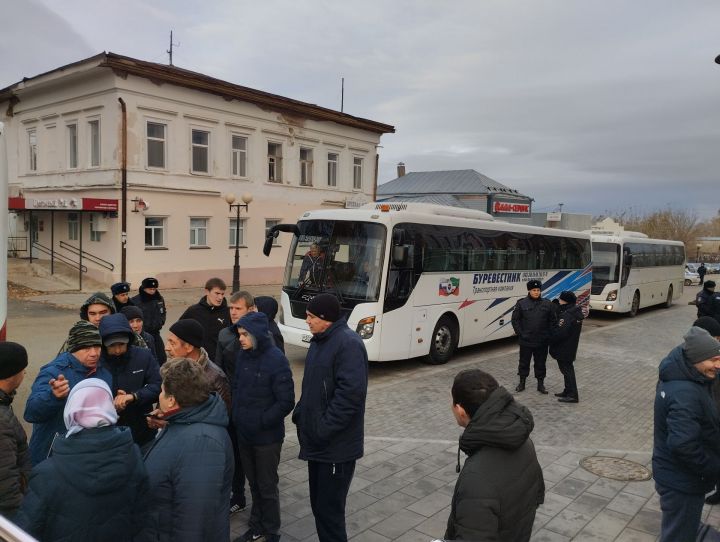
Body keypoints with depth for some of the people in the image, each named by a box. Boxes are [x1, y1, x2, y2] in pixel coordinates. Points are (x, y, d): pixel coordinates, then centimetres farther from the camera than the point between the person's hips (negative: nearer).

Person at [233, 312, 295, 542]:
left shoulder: (277, 359, -20)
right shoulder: (243, 355, -1)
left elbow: (286, 402, -18)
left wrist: (261, 422, -16)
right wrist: (236, 416, 1)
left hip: (267, 436, -6)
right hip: (244, 433, 6)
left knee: (267, 486, 10)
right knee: (253, 483, 21)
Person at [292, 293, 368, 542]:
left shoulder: (349, 344, -20)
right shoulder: (320, 341, 10)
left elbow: (350, 394, -26)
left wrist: (324, 429, -22)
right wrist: (301, 414, 9)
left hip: (336, 445, -9)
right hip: (317, 441, 9)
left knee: (329, 508, 2)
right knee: (319, 503, 19)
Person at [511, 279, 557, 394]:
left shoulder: (547, 304, 1)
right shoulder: (521, 303, -4)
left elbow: (552, 321, 7)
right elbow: (515, 319, -1)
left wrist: (548, 334, -1)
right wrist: (520, 333, -7)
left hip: (542, 341, 1)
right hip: (525, 341, -1)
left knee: (540, 363, 11)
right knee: (524, 362, 11)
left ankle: (540, 383, 24)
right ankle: (522, 382, 26)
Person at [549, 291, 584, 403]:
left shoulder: (567, 315, -26)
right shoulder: (576, 312, 6)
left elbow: (560, 333, -29)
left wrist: (550, 339, -12)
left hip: (564, 349, -10)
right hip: (571, 348, 10)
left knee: (566, 370, -1)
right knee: (567, 369, 19)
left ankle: (573, 395, 5)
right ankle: (568, 391, 30)